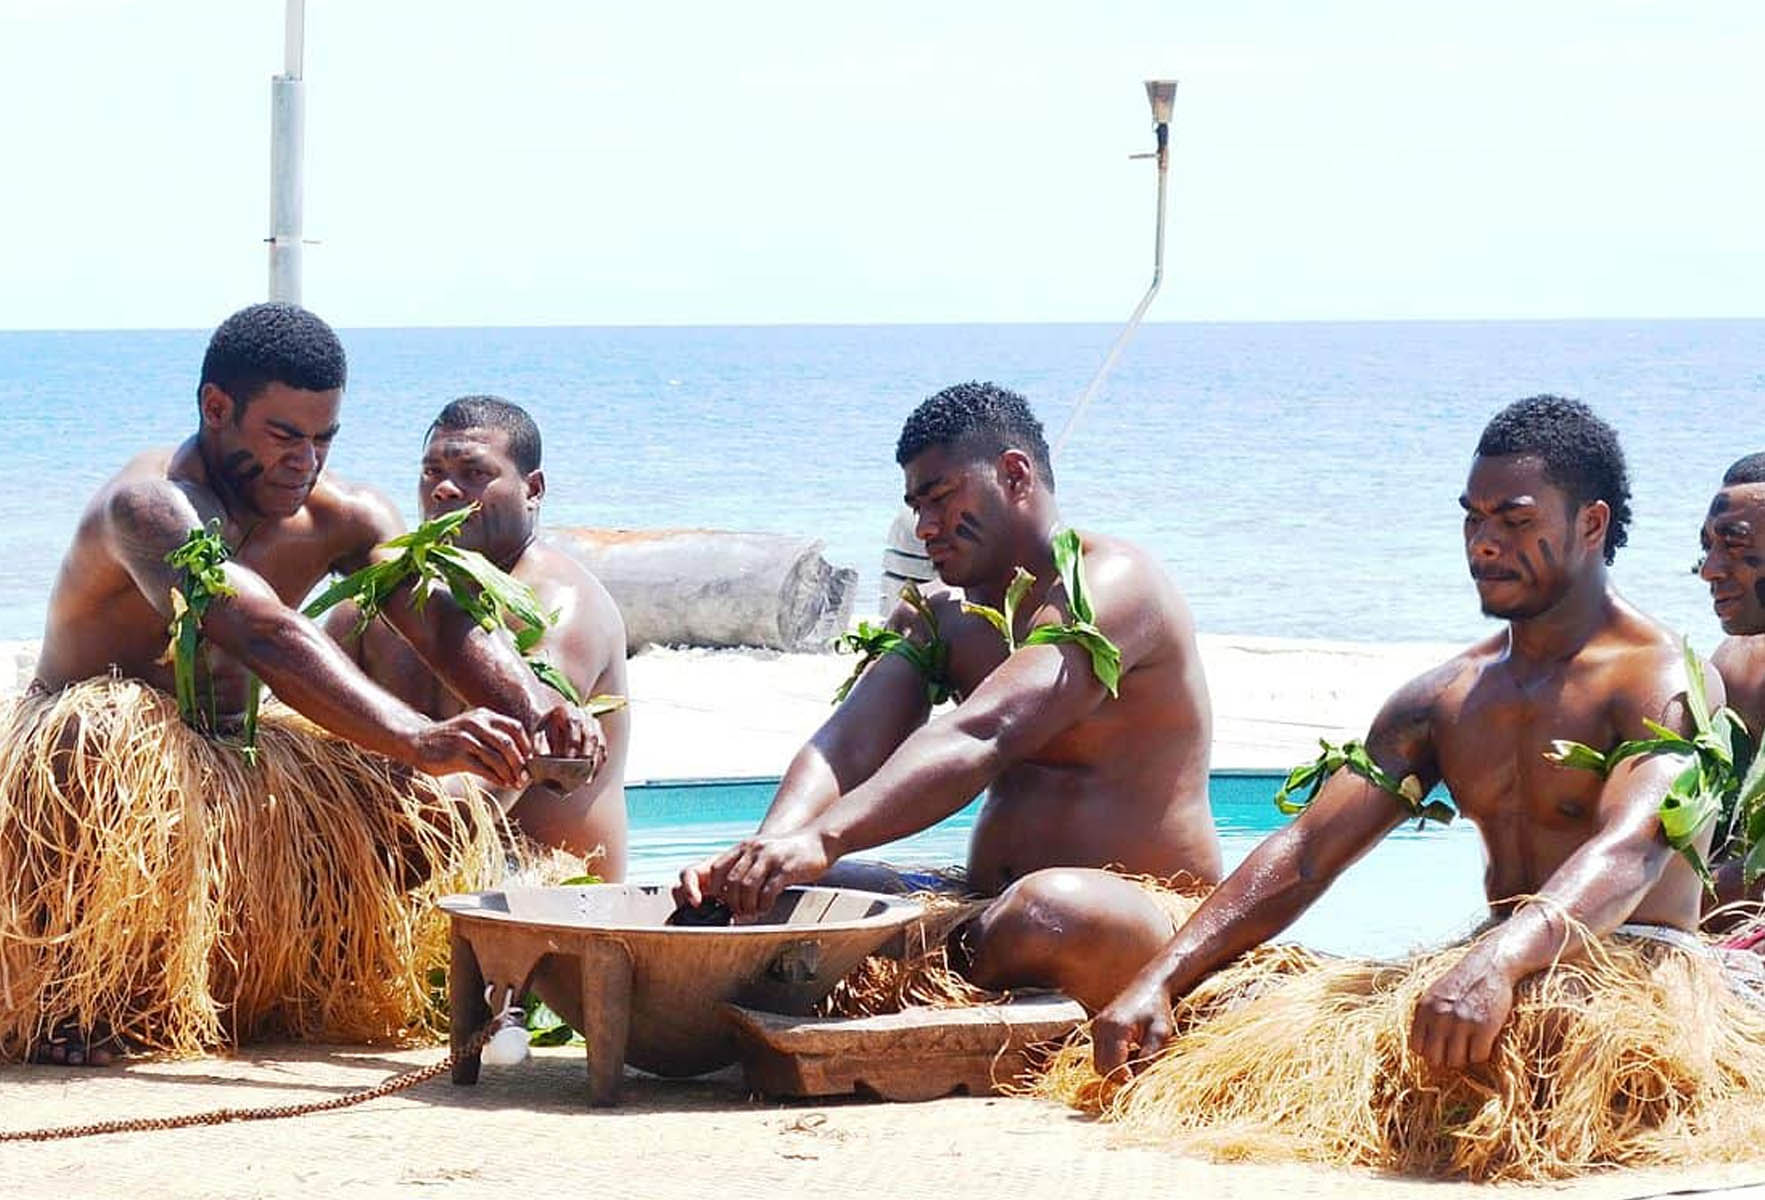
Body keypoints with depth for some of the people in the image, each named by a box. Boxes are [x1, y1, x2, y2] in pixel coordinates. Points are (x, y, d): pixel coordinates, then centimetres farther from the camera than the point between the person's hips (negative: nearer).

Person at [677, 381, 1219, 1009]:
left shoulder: (1110, 585, -11)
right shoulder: (937, 617, 15)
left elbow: (981, 737, -27)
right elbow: (850, 743, -4)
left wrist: (825, 839, -40)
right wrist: (768, 851, -26)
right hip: (983, 909, 8)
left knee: (1057, 911, -41)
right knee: (787, 895, -8)